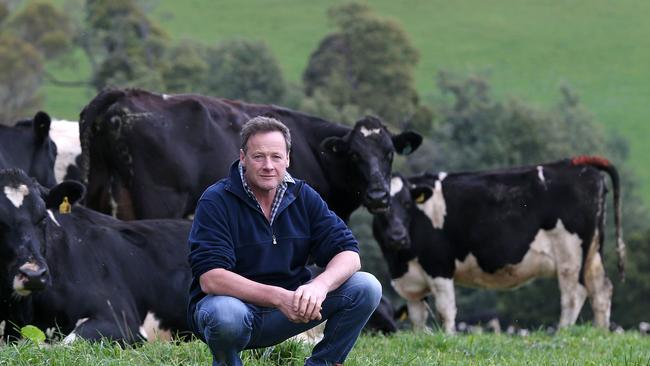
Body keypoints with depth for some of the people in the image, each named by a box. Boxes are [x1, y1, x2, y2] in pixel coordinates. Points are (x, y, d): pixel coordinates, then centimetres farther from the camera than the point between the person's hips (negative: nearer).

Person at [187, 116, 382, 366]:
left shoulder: (302, 196, 0)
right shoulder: (216, 202, -15)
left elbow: (349, 254, -5)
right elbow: (210, 278, -25)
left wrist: (320, 285, -29)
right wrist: (278, 297, -35)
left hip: (288, 306, 4)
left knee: (366, 288, -13)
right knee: (227, 316, -41)